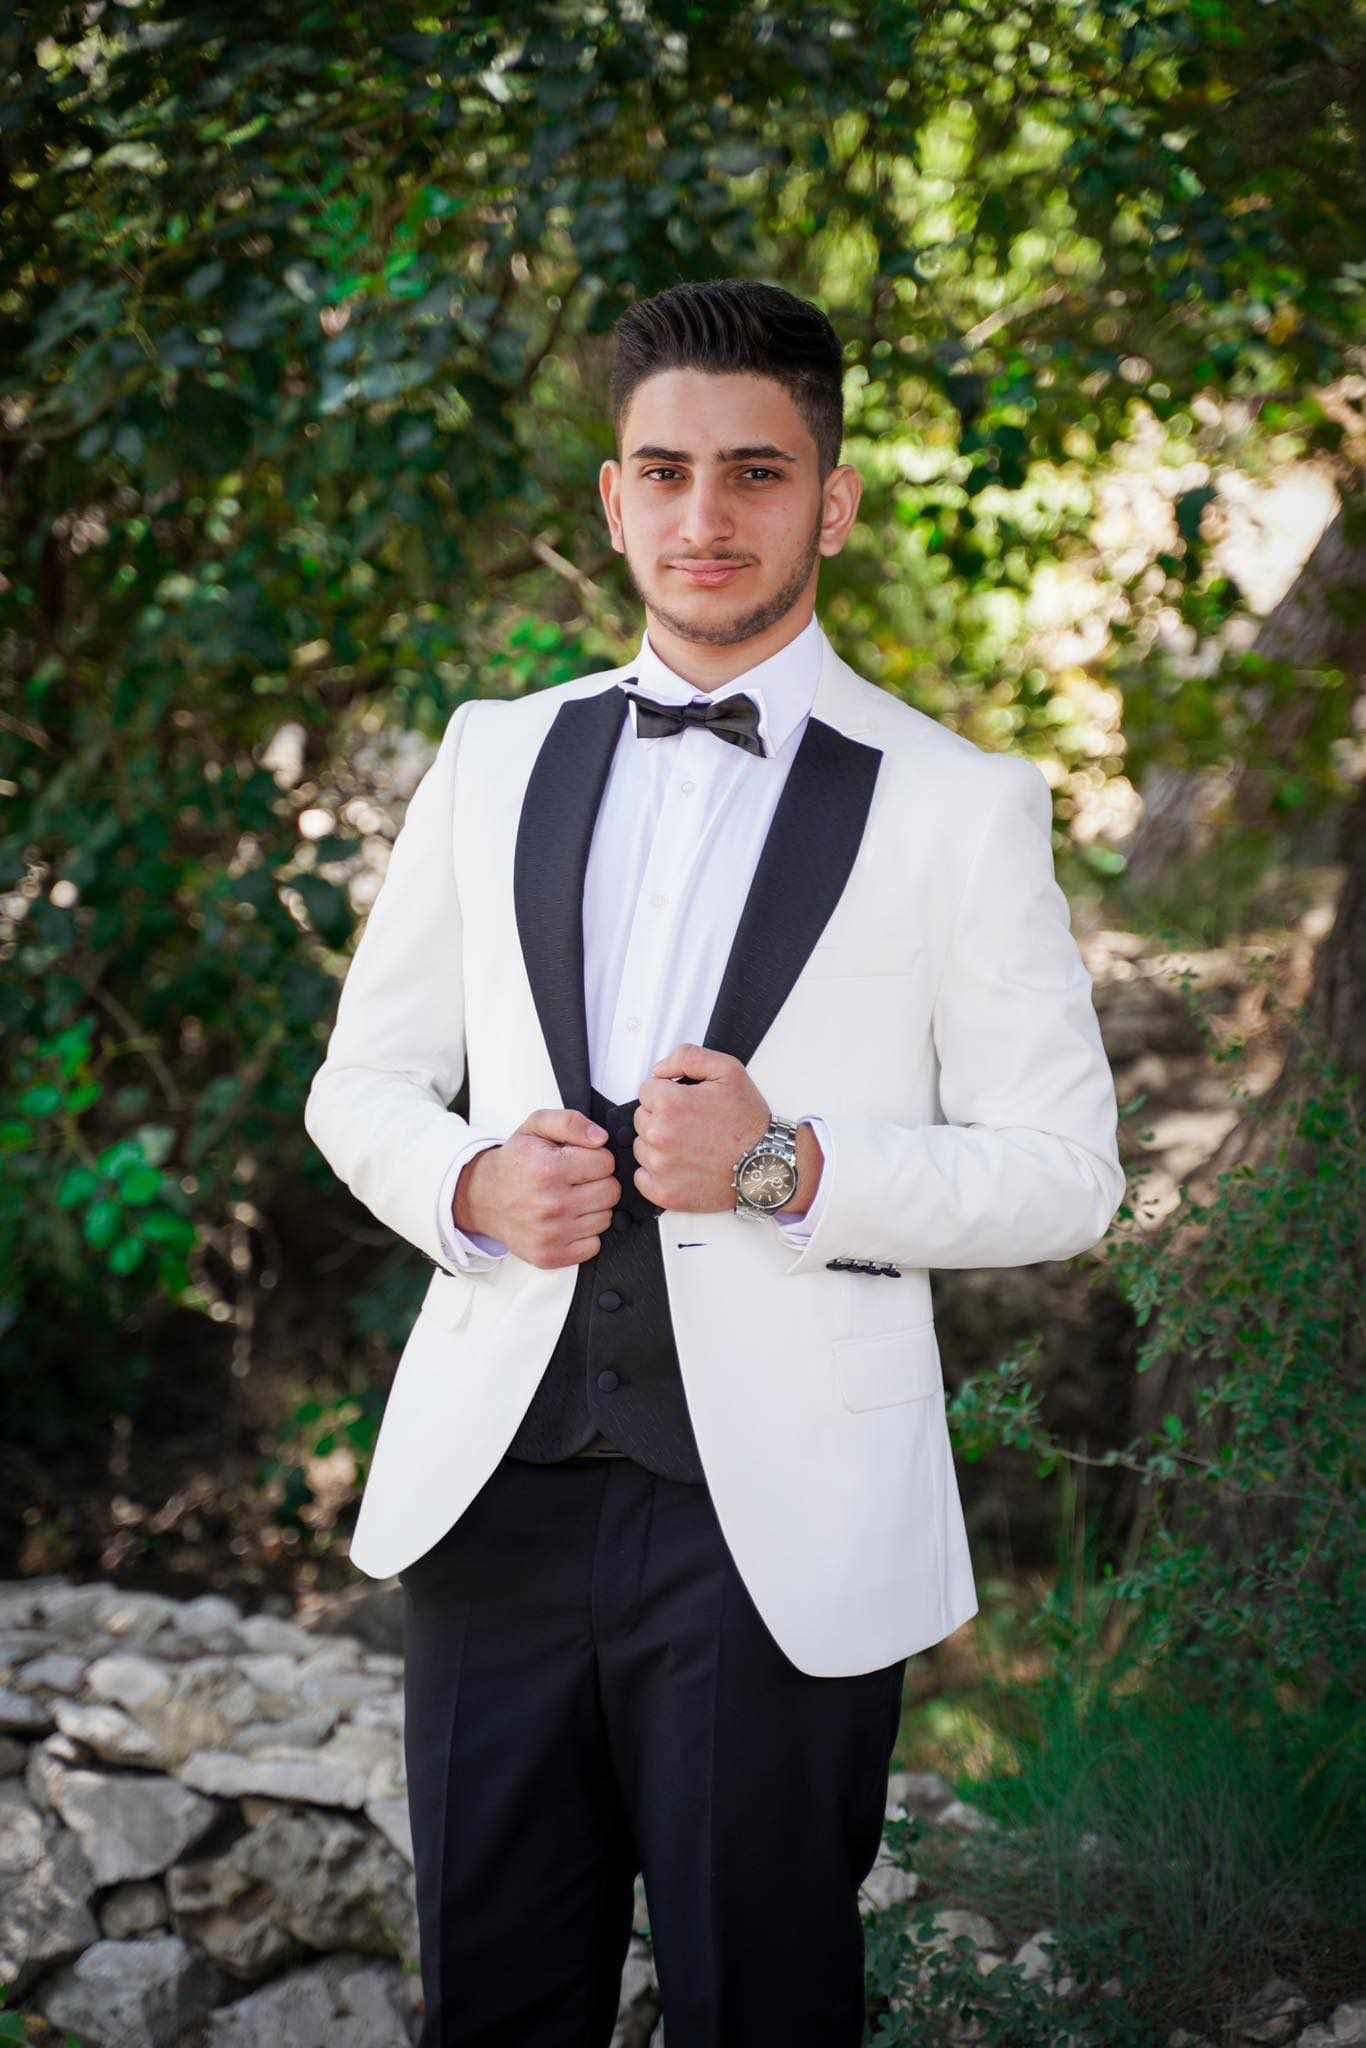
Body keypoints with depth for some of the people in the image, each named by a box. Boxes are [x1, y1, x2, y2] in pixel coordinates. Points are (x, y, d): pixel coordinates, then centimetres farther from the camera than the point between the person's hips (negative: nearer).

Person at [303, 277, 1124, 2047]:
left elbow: (1065, 1173, -1)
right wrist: (469, 1187, -7)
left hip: (778, 1516, -3)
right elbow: (362, 1081, 16)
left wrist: (792, 1166, -17)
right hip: (501, 1485, 3)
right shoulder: (494, 760, 11)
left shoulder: (958, 808, -1)